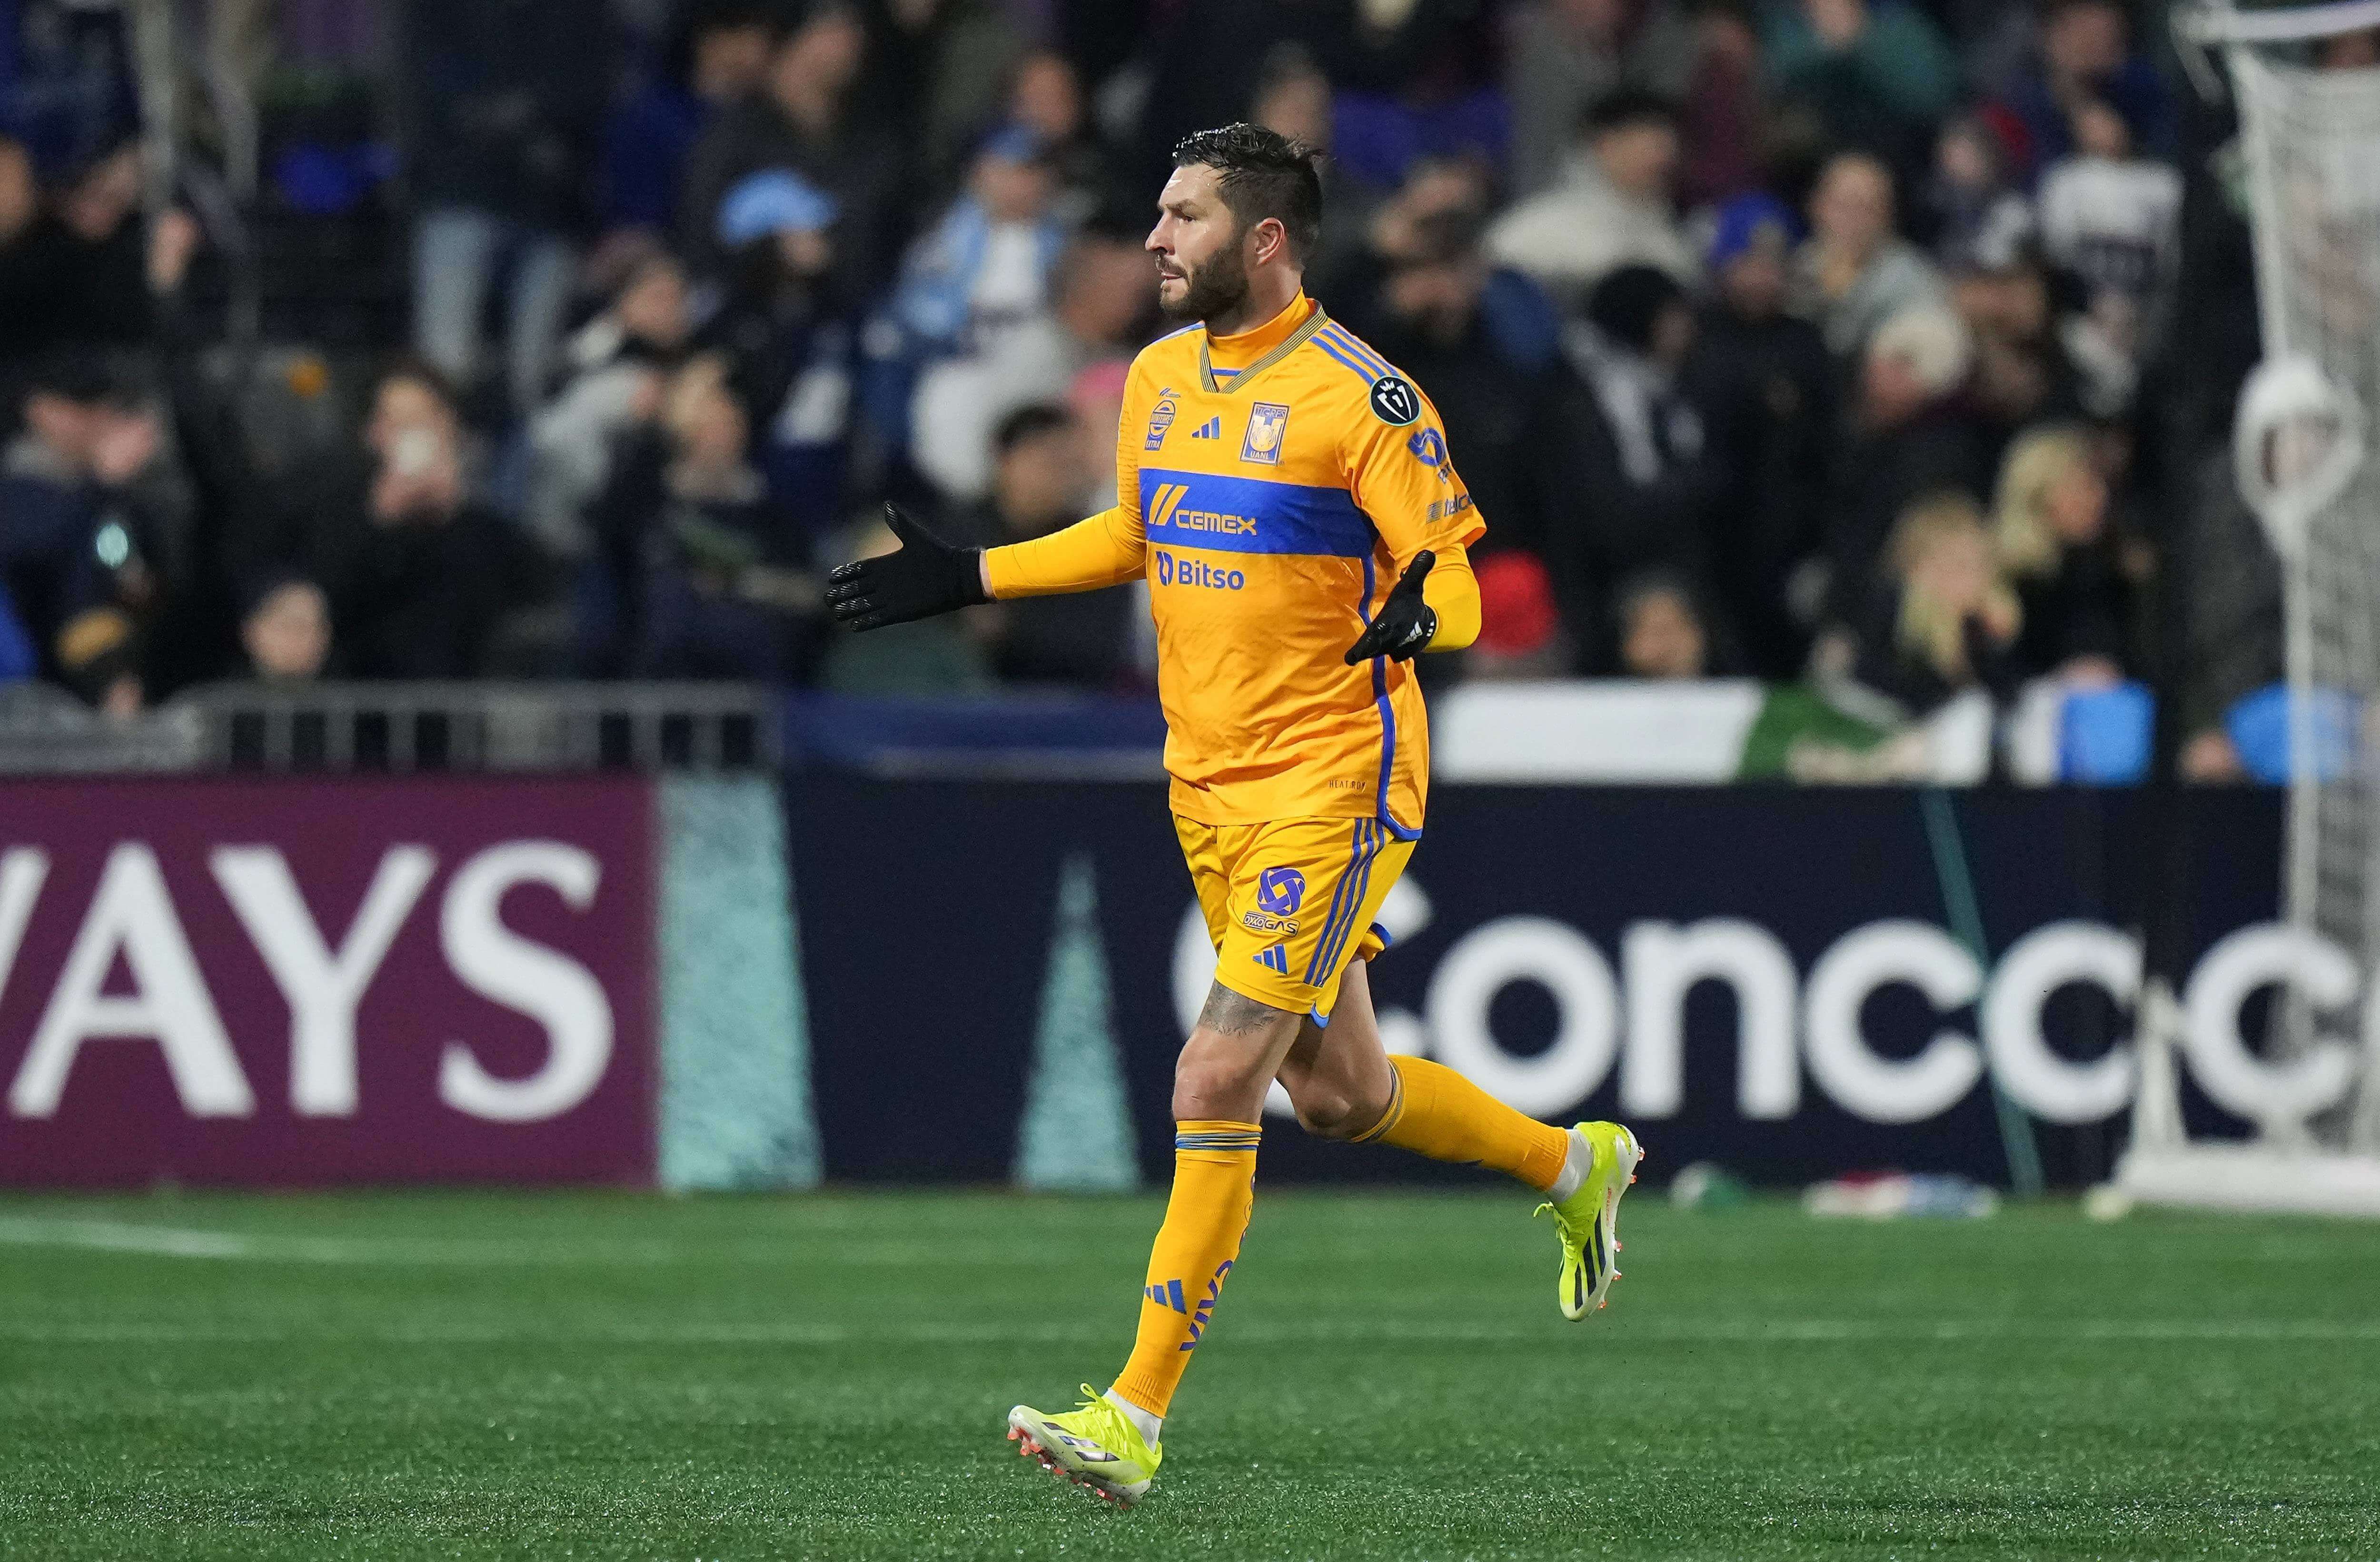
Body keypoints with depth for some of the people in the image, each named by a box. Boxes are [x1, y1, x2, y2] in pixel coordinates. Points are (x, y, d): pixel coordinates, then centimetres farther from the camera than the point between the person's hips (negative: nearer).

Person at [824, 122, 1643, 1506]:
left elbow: (1460, 582, -14)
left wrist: (1418, 614, -36)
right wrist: (973, 577, 24)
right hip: (1208, 787, 8)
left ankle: (1140, 1416, -13)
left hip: (1334, 781, -8)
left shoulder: (1359, 397, -14)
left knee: (1218, 1079, -15)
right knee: (1338, 1093, 16)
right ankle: (1577, 1167, 42)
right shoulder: (1160, 380, 9)